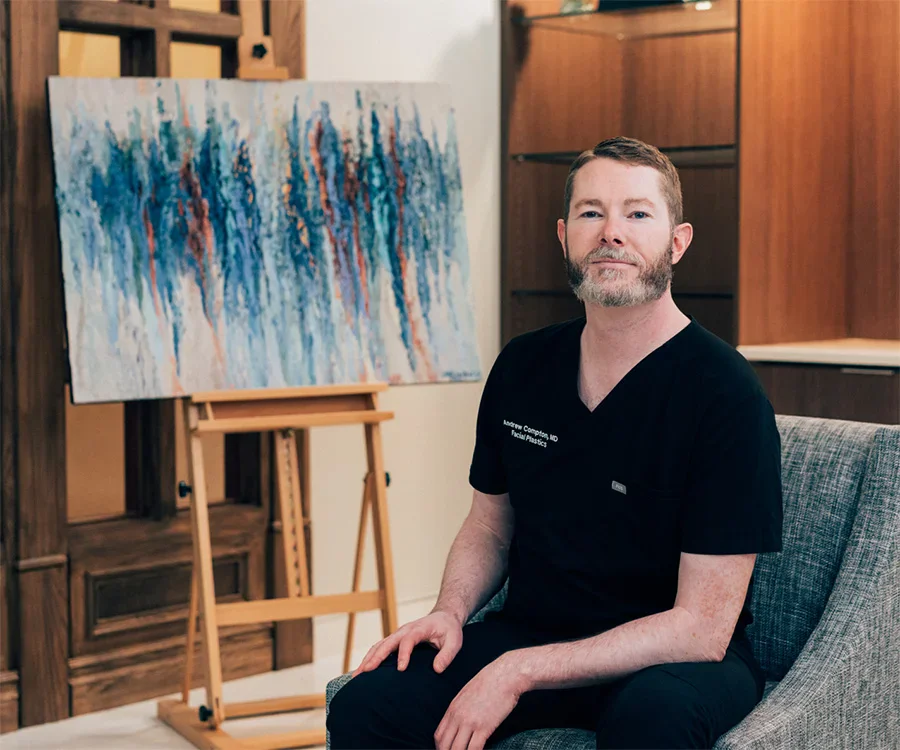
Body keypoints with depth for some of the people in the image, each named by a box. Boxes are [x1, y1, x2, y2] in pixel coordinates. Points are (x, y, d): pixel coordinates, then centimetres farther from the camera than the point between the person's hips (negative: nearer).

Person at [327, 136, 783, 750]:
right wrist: (451, 612, -5)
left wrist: (521, 671, -22)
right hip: (531, 627, 4)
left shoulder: (725, 394, -16)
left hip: (676, 660, -4)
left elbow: (701, 627, -19)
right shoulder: (523, 367, 2)